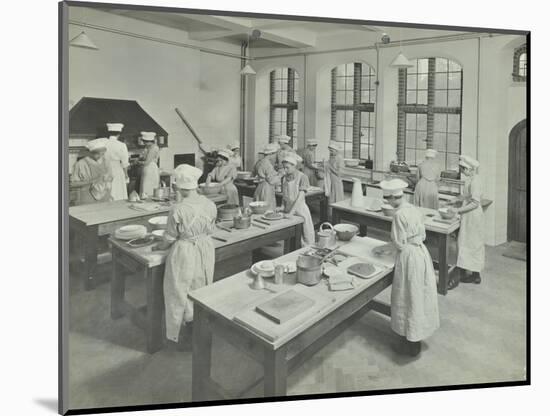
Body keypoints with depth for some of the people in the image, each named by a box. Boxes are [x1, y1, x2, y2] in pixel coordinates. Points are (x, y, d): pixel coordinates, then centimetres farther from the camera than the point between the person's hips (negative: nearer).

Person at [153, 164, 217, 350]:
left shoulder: (177, 210, -22)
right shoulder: (210, 205, -8)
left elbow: (169, 239, -11)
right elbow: (210, 230, 4)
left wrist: (158, 247, 9)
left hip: (185, 254, -5)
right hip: (206, 250, 5)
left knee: (181, 295, 13)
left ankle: (187, 338, 24)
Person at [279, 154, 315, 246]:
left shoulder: (302, 177, -12)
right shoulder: (284, 178, 5)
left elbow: (301, 197, -17)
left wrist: (291, 212, -20)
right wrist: (283, 206, -3)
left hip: (300, 208, -5)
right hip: (288, 209, 5)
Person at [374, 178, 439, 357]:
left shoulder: (399, 214, -20)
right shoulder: (415, 210, 4)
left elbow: (399, 244, -18)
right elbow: (422, 236, 12)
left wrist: (391, 241, 3)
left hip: (409, 257, -8)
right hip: (422, 253, 8)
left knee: (409, 299, 5)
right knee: (420, 295, 19)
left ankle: (411, 344, 19)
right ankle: (417, 336, 36)